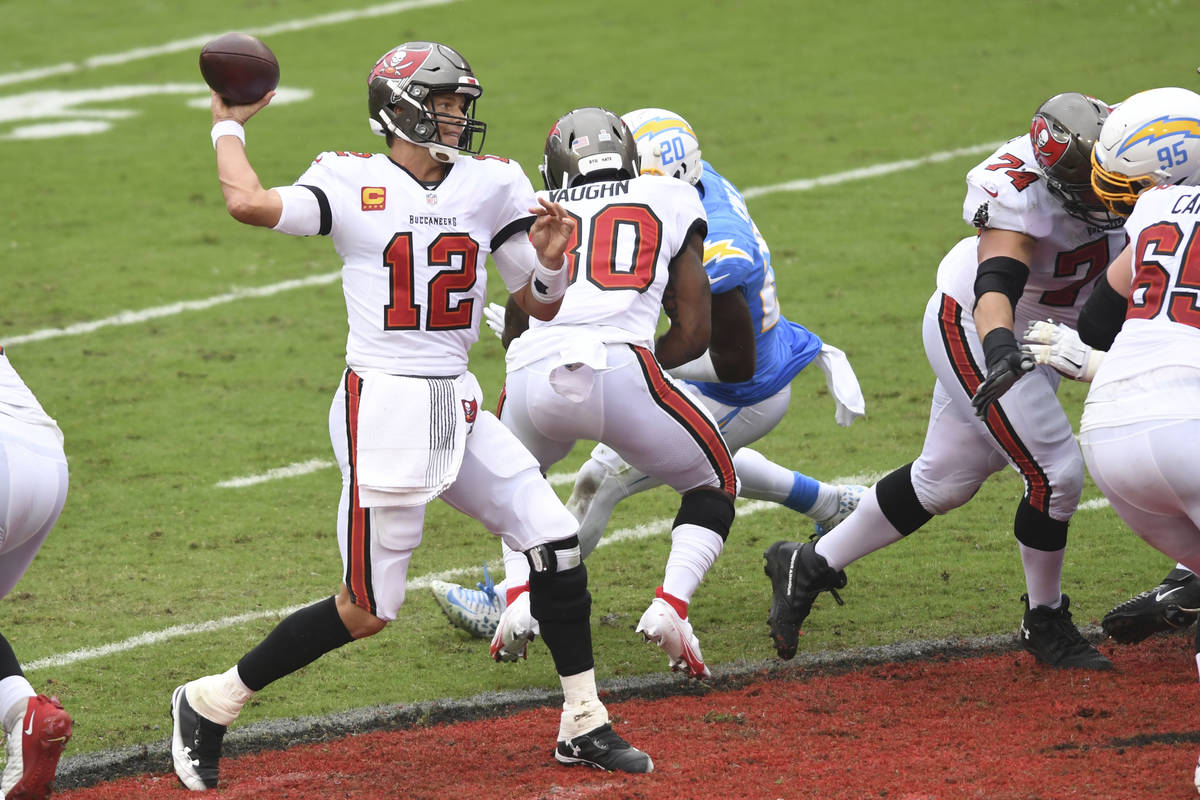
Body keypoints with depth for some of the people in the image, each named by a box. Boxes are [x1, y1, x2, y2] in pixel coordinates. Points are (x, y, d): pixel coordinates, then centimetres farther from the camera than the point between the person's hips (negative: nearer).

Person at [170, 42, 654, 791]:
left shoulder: (490, 185, 8)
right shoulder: (354, 183, -6)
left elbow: (542, 306, 11)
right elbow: (251, 203, -24)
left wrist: (550, 257, -10)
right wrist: (228, 127, -7)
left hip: (459, 407, 6)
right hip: (383, 408, -6)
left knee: (556, 543, 2)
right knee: (367, 609, -5)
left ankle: (582, 725, 16)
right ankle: (210, 703, 10)